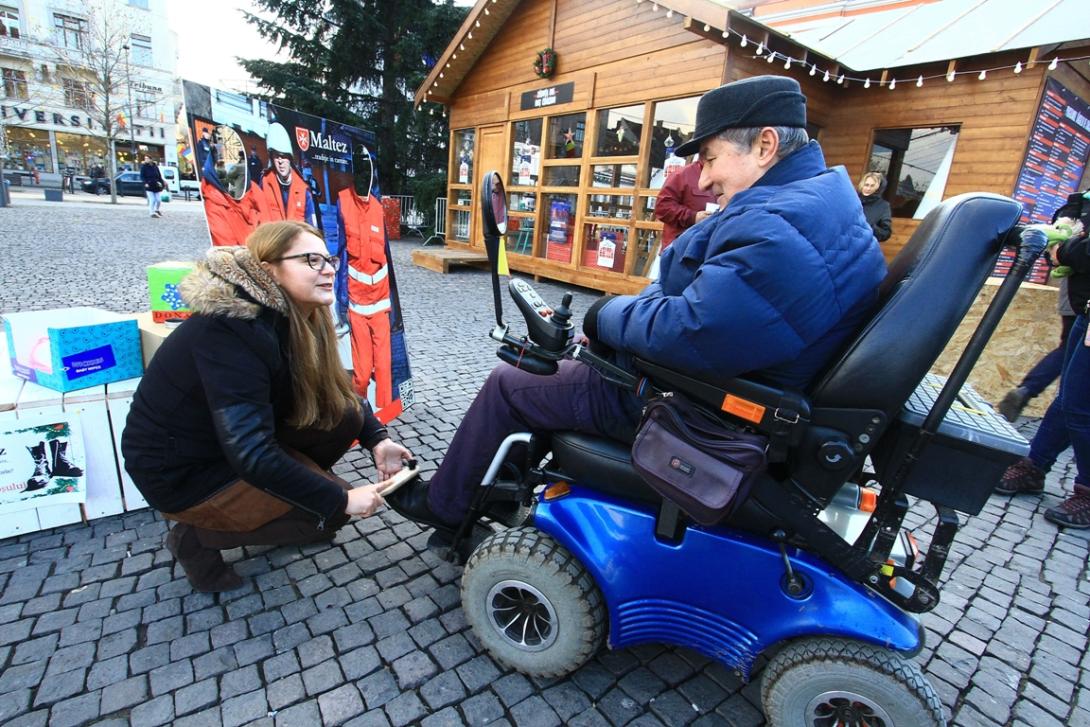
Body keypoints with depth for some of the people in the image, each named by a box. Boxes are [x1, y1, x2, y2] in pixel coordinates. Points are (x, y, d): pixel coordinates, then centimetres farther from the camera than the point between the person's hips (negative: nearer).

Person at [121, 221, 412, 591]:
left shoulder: (291, 316, -6)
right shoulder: (231, 332, -31)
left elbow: (338, 388, 3)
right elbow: (251, 455, -34)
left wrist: (377, 438, -13)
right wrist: (340, 500, -27)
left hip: (235, 439, 7)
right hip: (180, 470, -7)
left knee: (345, 414, -8)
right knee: (330, 510, -14)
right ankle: (196, 537, 4)